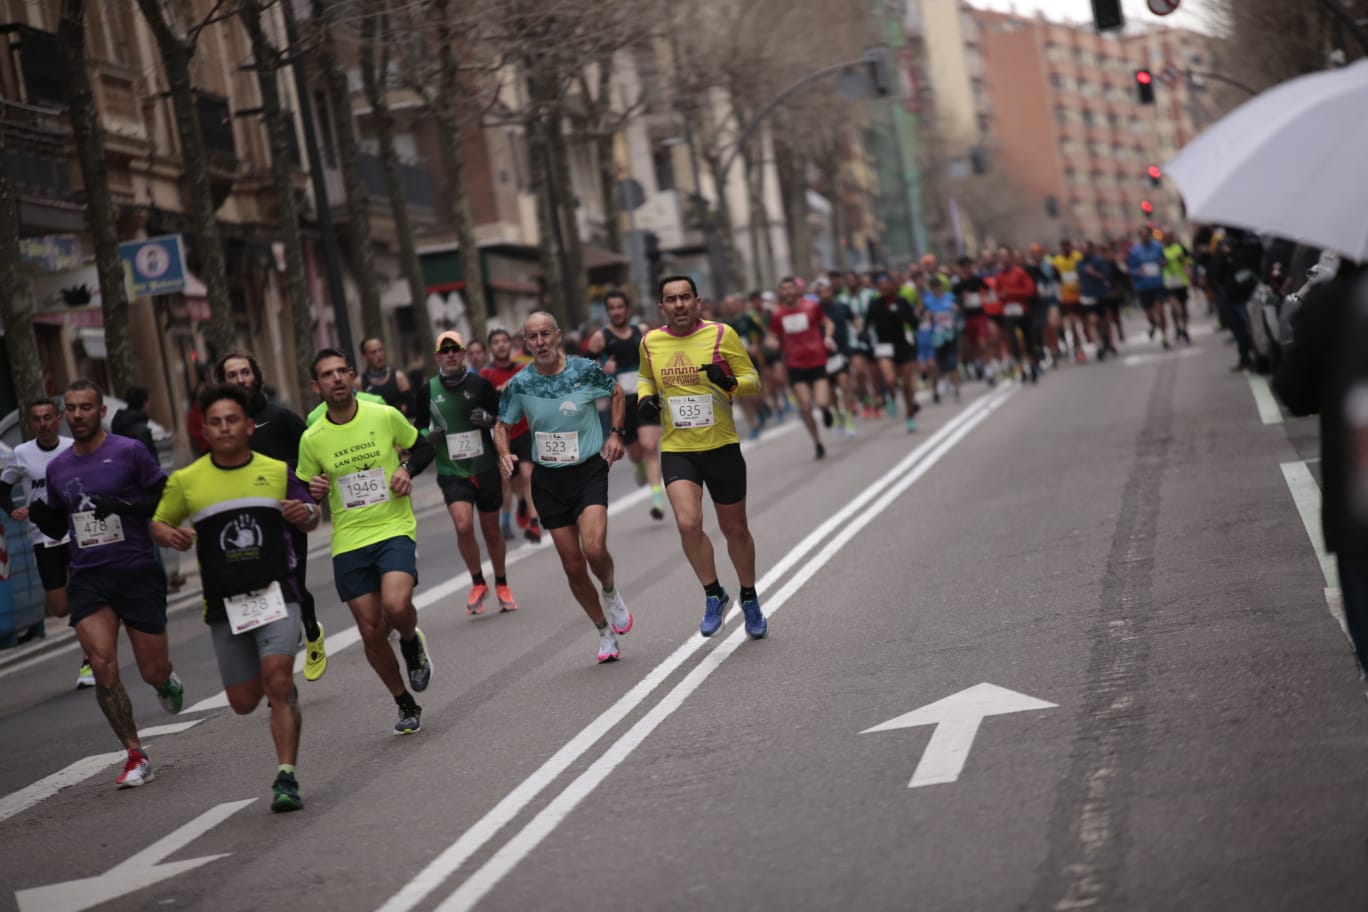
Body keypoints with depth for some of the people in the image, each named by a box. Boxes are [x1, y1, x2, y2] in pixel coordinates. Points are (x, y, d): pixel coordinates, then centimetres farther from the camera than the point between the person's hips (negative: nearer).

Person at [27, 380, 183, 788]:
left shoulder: (129, 451, -4)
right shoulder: (57, 467, 10)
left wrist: (124, 505, -20)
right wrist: (41, 516, -3)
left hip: (138, 572, -3)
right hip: (88, 580, 3)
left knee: (153, 672, 2)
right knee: (103, 666, -14)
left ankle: (167, 678, 42)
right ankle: (136, 757, -5)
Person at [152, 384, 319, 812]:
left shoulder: (278, 471, 3)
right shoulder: (186, 480, 2)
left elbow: (309, 522, 13)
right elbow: (158, 522, 12)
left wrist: (305, 514, -12)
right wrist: (169, 535, -11)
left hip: (275, 592, -2)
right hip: (224, 602, 2)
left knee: (278, 680, -21)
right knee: (244, 702, 8)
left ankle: (286, 778, -17)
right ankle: (278, 688, 44)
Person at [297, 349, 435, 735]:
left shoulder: (385, 416, -4)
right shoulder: (312, 439, -1)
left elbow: (424, 447, 13)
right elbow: (303, 494, 11)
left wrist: (407, 469, -7)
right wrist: (314, 492, -12)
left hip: (394, 529, -2)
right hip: (348, 543, 2)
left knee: (396, 606, -27)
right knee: (371, 631, 2)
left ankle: (412, 642, 9)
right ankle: (406, 706, 23)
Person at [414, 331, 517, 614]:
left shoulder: (480, 384, -4)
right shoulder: (428, 390, -1)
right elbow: (418, 426, 12)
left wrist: (489, 419, -17)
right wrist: (428, 437, -9)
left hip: (485, 468, 0)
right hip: (451, 471, 0)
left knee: (491, 530, 11)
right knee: (463, 525, -19)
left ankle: (502, 586, 32)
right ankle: (478, 583, 3)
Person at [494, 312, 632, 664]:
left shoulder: (585, 370, -9)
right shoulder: (519, 384, -5)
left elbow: (617, 392, 11)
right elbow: (502, 425, 9)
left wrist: (616, 433, 0)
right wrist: (504, 453, -10)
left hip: (589, 470, -2)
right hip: (548, 479, 2)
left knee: (594, 549, -24)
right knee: (574, 567, 4)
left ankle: (611, 593, 11)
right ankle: (605, 632, 23)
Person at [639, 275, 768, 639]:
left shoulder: (722, 334, -6)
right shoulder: (650, 342, 2)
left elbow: (753, 380, -2)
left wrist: (731, 382, -23)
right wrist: (647, 398, 0)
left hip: (721, 446, -1)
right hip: (676, 449, 1)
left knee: (735, 529, 10)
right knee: (688, 523, -20)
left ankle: (749, 599, 32)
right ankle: (713, 594, 1)